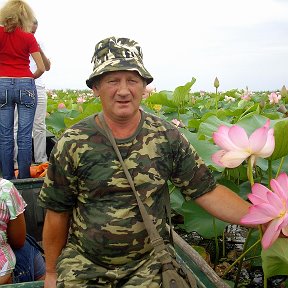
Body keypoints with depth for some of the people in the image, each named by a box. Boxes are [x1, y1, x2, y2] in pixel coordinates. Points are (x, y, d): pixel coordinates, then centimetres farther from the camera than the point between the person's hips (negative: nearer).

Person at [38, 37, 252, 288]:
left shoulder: (167, 137, -7)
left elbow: (208, 192, -6)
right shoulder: (72, 144, -10)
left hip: (147, 265, 1)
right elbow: (57, 213, -1)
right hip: (83, 266, 0)